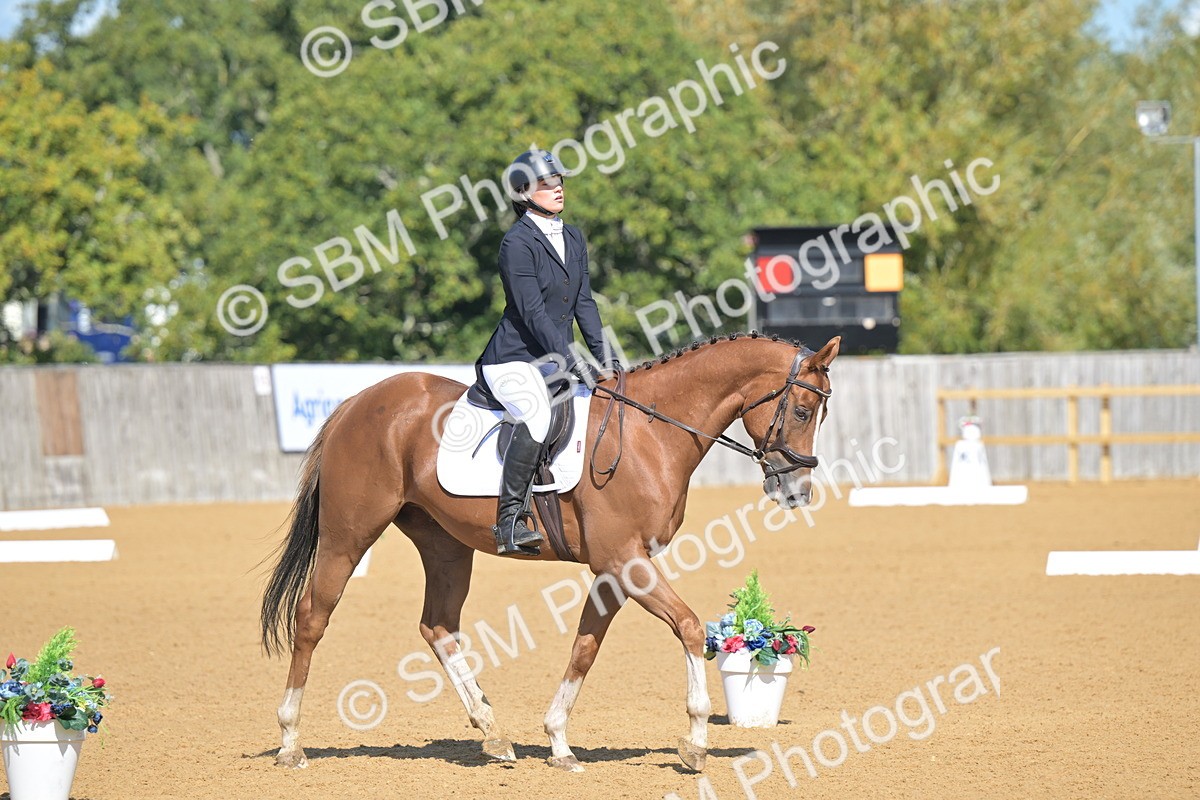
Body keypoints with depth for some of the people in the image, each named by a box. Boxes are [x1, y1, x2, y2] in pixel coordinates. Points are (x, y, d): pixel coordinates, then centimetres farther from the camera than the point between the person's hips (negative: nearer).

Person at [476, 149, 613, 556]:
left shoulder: (573, 239, 13)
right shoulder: (517, 243, -12)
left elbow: (583, 303, 14)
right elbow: (532, 312, -18)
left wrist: (604, 356, 5)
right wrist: (570, 360, -23)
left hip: (555, 358, 9)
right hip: (515, 359, -9)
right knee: (537, 415, -34)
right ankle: (509, 521, -33)